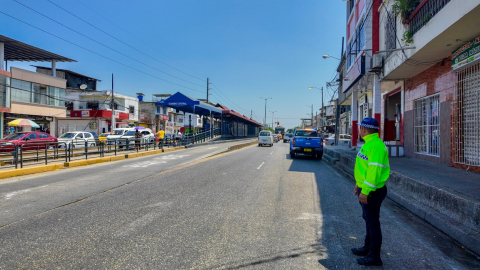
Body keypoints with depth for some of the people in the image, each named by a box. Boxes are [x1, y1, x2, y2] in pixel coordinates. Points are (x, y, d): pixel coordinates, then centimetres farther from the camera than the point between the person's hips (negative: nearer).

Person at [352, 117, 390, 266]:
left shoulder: (376, 145, -21)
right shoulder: (369, 143, 12)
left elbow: (374, 170, -27)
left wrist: (365, 191, -26)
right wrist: (359, 184, 22)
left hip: (372, 192, -11)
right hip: (365, 189, 11)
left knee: (372, 222, 0)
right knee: (368, 219, 21)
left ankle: (374, 257, 12)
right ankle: (368, 248, 37)